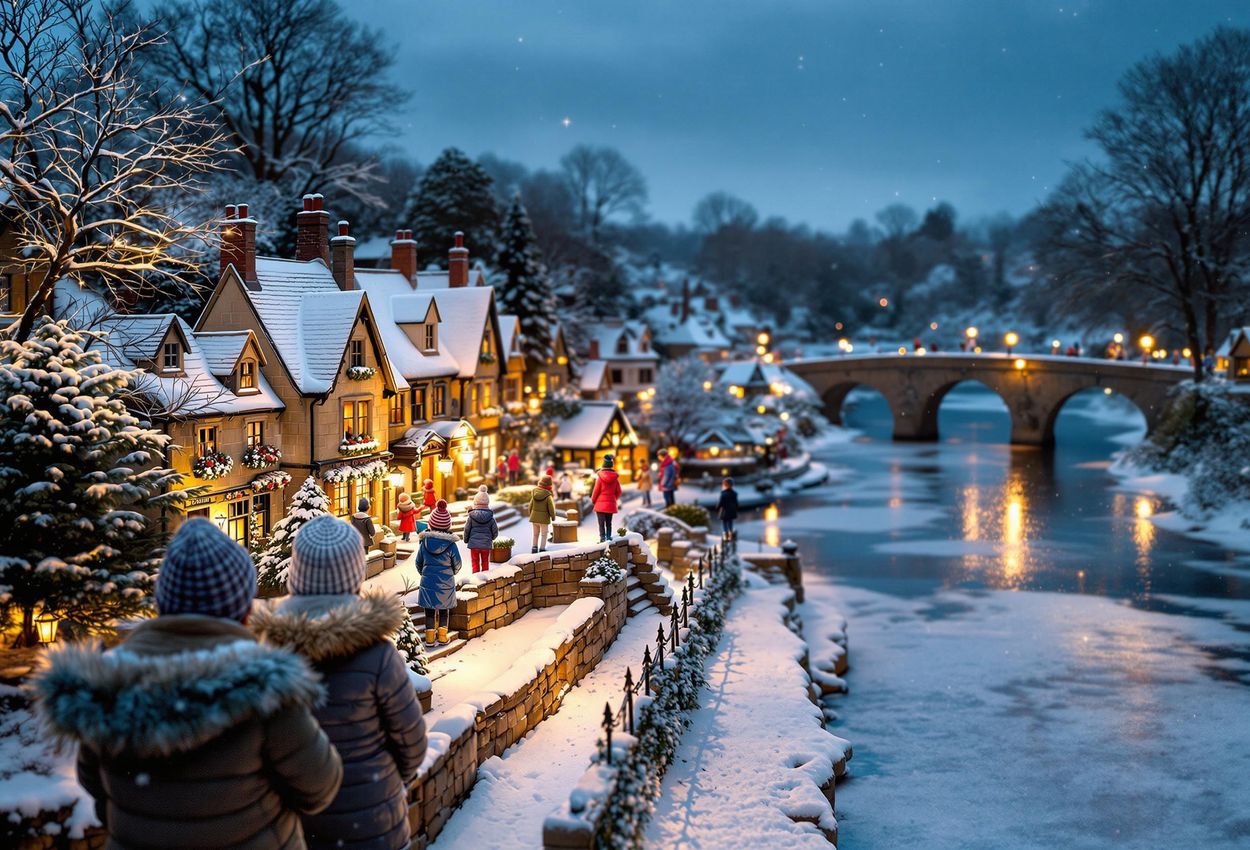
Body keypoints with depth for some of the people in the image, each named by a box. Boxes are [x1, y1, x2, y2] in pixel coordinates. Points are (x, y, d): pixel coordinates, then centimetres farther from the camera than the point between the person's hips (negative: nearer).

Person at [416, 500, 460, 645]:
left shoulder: (425, 542, -7)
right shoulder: (451, 545, -12)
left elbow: (419, 562, 4)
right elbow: (457, 565, -2)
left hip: (428, 581, 1)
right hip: (446, 583, -1)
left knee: (429, 610, 11)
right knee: (444, 611, 13)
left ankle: (430, 638, 13)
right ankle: (442, 637, 16)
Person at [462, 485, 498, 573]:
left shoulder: (471, 516, -9)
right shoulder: (490, 517, -6)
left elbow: (466, 530, -2)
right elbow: (495, 532, 0)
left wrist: (466, 540, 18)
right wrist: (491, 538, 23)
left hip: (474, 544, -1)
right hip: (486, 544, 1)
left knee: (475, 564, 8)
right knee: (485, 564, 13)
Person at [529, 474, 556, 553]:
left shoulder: (534, 493, -7)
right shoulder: (548, 495, -20)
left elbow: (531, 505, 1)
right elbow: (551, 508, -14)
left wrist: (531, 514, 17)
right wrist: (553, 517, 2)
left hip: (534, 517, 4)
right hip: (544, 518, -4)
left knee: (535, 533, 18)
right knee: (544, 534, 9)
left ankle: (535, 547, 19)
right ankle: (542, 548, 9)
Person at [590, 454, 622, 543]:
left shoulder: (600, 477, -12)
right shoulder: (615, 477, 0)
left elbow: (596, 490, -8)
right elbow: (618, 491, 5)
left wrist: (593, 500, 8)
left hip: (600, 504, -4)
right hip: (611, 504, 4)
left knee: (601, 523, -1)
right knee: (609, 522, 14)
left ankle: (602, 538, -6)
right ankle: (609, 537, 14)